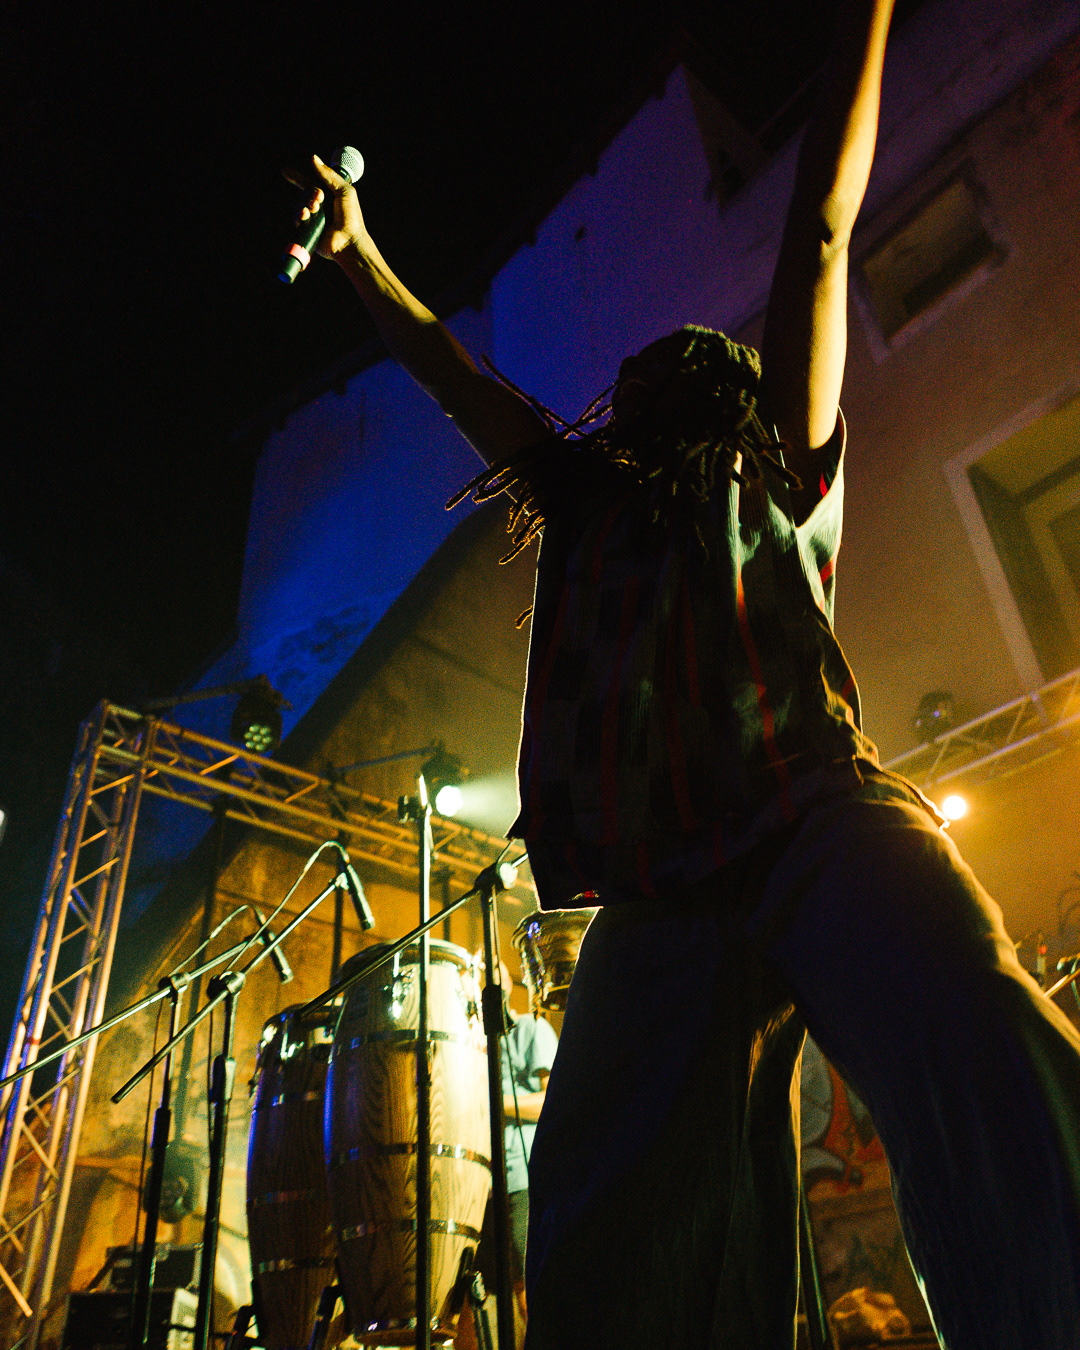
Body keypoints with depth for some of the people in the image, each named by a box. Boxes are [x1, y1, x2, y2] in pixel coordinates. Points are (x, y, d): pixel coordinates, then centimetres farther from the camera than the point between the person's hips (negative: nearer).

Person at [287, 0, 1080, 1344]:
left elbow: (820, 232, 22)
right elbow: (453, 374, 38)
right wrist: (359, 254, 44)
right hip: (661, 894, 3)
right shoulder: (587, 502, 30)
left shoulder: (778, 475, 22)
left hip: (818, 820, -2)